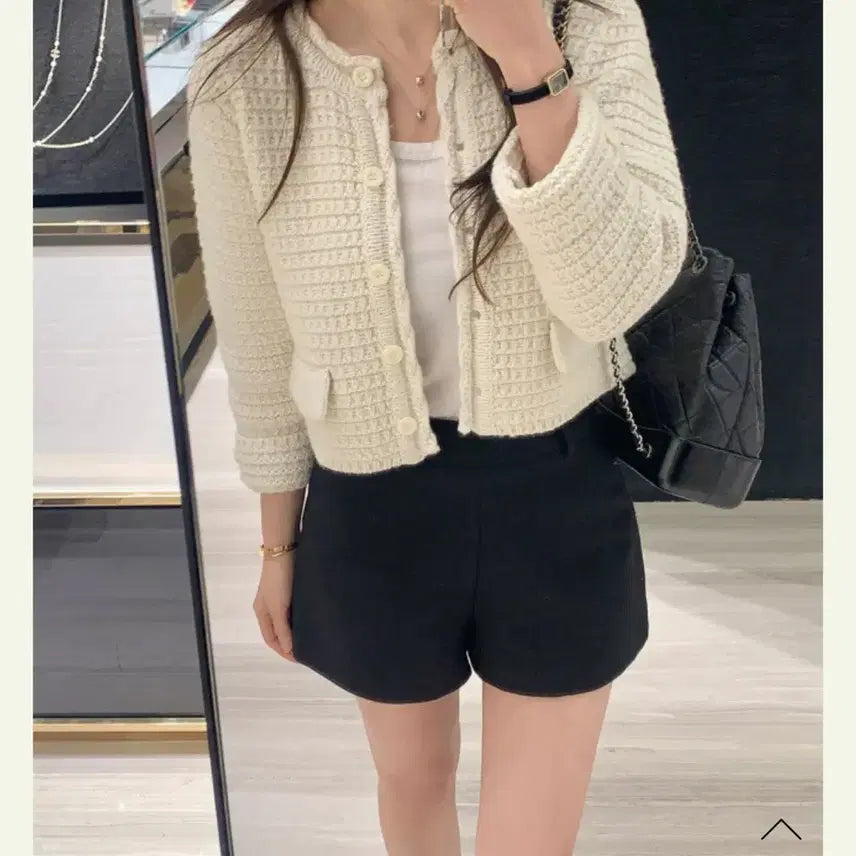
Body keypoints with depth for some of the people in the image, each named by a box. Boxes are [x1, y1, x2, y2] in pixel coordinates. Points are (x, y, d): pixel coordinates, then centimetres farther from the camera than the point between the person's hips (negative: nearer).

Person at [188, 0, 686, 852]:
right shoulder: (245, 84, -13)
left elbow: (615, 292, -24)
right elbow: (261, 345, -2)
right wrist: (278, 546, 8)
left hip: (560, 495, 0)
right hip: (375, 510, 1)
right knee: (413, 775, 26)